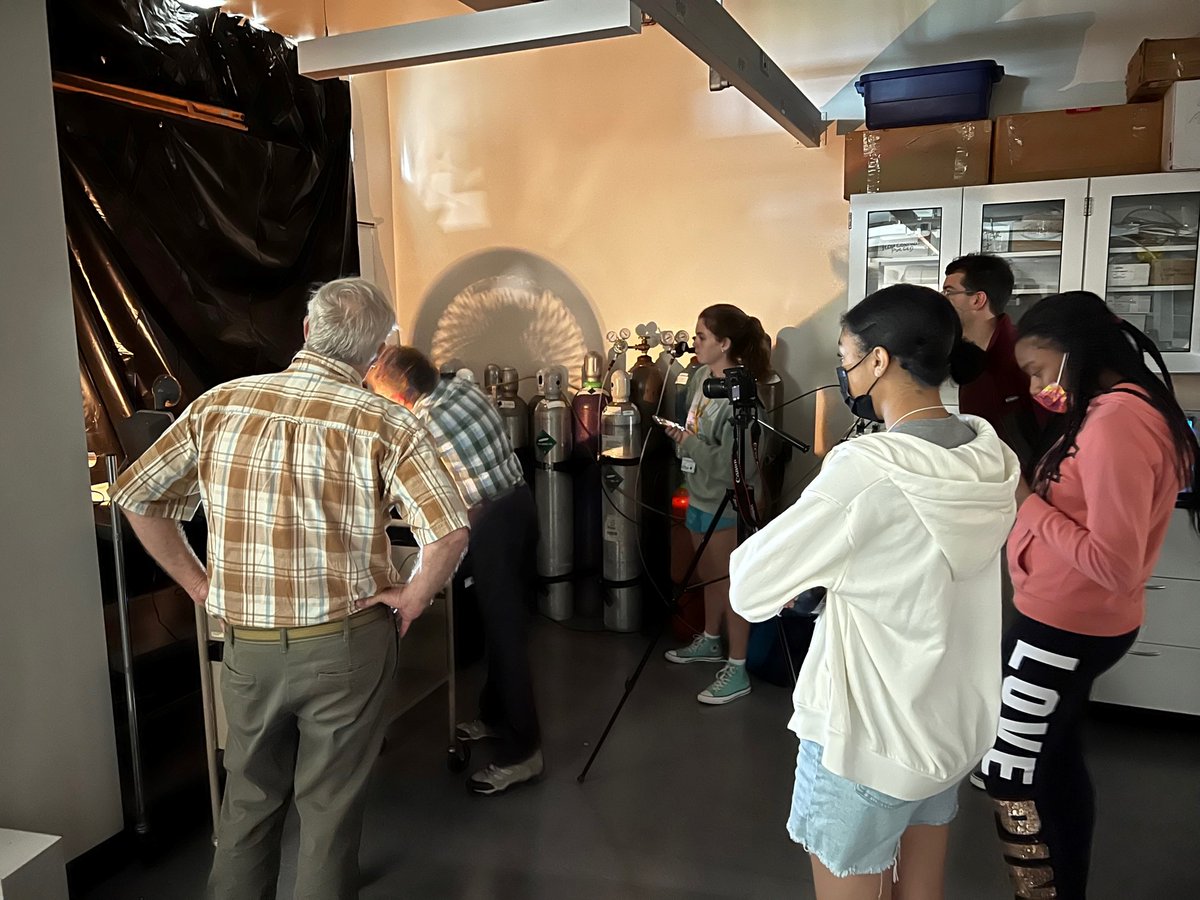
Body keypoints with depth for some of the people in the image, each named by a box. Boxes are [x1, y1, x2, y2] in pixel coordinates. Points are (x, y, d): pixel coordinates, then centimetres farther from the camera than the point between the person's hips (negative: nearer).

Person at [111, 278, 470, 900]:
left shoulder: (220, 404, -2)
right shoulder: (382, 422, -13)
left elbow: (135, 495, 3)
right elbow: (449, 530, -22)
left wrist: (197, 582, 9)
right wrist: (414, 597, -6)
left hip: (246, 645, 3)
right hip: (345, 645, -3)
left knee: (249, 800, 23)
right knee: (331, 807, 14)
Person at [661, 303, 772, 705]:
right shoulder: (700, 377, 2)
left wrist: (690, 443, -22)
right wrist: (679, 435, -2)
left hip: (725, 503, -8)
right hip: (699, 495, 9)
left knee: (728, 582, 3)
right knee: (708, 575, 23)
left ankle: (737, 670, 16)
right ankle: (710, 641, 43)